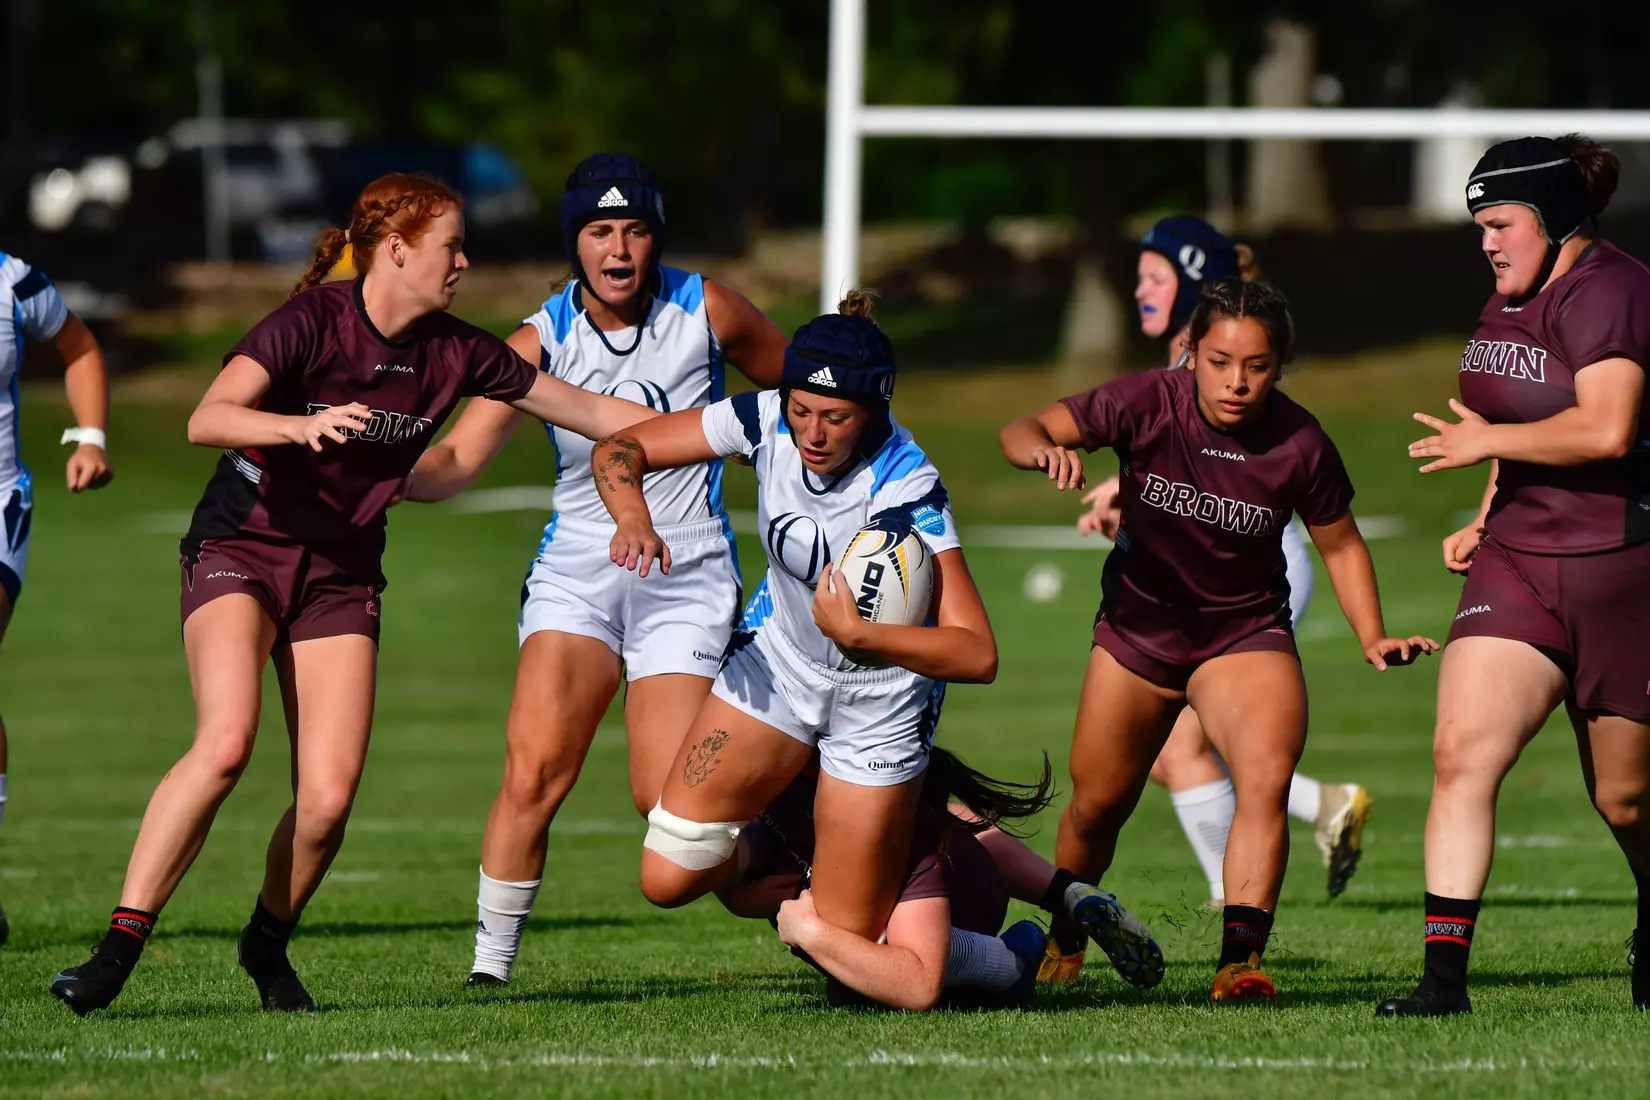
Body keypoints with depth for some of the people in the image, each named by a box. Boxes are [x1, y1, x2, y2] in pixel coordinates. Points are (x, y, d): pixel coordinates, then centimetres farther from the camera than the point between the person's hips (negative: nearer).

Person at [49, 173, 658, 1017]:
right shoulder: (312, 322, -15)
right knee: (226, 742, -27)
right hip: (241, 548, -4)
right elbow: (206, 421, -29)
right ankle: (119, 948, -22)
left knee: (328, 795, -12)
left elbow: (589, 411, 11)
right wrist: (303, 425, -45)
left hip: (341, 573, 4)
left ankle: (268, 942, 15)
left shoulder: (453, 352, 0)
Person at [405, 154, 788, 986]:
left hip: (686, 579, -1)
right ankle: (490, 965, -9)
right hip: (577, 568, 1)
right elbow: (459, 459, -13)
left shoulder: (705, 311, -3)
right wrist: (395, 472, -33)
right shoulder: (540, 341, -4)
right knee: (533, 768, -19)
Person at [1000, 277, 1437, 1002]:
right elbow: (1021, 432, -16)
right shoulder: (1148, 405, -19)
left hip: (1245, 635, -1)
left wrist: (1373, 638, -10)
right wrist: (1046, 449, -40)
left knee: (1266, 780, -27)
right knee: (1096, 806, 13)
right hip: (1136, 628, 1)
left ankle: (1241, 960, -28)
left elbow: (1341, 544, 0)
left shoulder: (1300, 445, -17)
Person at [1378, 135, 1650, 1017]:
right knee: (1461, 752, -12)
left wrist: (1486, 442, -16)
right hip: (1518, 561, 7)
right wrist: (1488, 521, 16)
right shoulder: (1510, 302, 14)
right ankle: (1444, 973, -14)